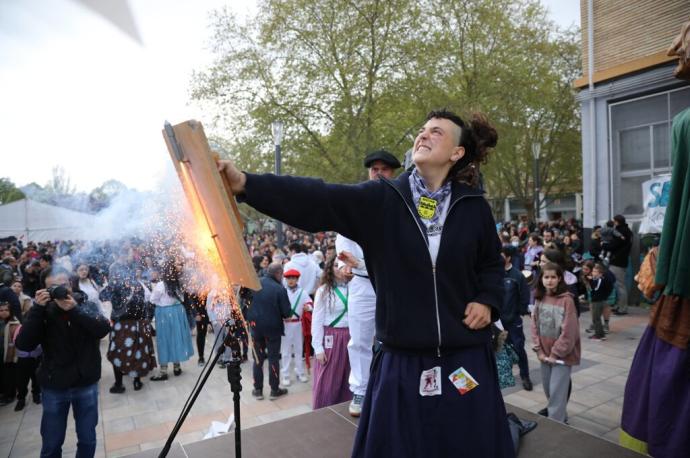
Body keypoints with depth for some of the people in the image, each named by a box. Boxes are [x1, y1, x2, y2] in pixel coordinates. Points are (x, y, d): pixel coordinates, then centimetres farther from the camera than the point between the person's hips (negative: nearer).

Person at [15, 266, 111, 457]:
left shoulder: (87, 306, -5)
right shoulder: (43, 311, -5)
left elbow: (103, 329, -20)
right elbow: (24, 345, -16)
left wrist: (75, 309, -29)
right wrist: (37, 308, -23)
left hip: (87, 384, 0)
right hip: (54, 387, 0)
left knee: (87, 440, 13)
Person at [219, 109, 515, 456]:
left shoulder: (473, 207, 0)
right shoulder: (380, 198, -4)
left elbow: (492, 264, 14)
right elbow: (316, 199, -16)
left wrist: (487, 301, -4)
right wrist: (246, 183, -25)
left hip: (465, 360, 1)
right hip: (403, 360, 0)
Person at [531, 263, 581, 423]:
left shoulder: (567, 300, -15)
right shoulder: (539, 299, 2)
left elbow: (569, 331, -16)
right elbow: (535, 325, 4)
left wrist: (556, 353, -14)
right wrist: (539, 350, -3)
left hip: (562, 354, -6)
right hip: (545, 353, 6)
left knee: (557, 391, -4)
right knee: (548, 388, 16)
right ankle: (560, 416, 37)